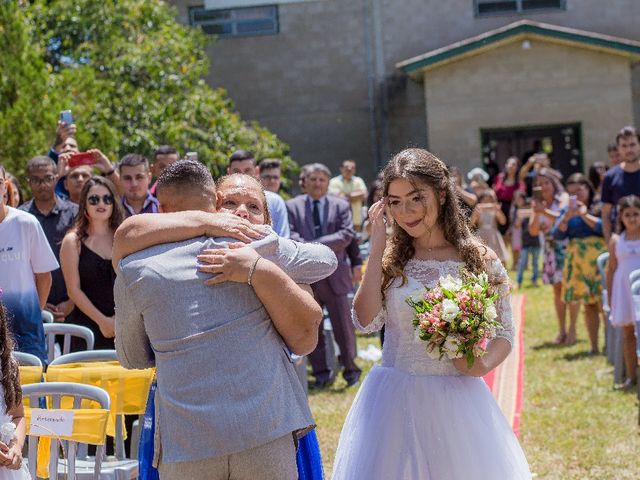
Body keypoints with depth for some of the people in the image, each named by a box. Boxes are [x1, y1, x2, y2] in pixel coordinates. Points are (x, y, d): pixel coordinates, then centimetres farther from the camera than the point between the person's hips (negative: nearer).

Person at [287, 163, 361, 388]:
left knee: (343, 323, 2)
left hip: (335, 274, -1)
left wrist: (317, 245, -17)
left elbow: (347, 234, -7)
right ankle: (321, 373, 15)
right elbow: (290, 234, -6)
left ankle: (350, 368, 15)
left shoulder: (341, 206, 6)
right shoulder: (292, 206, 6)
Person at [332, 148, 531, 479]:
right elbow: (366, 322, -11)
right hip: (394, 400, 1)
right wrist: (377, 247, -10)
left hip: (458, 399, -1)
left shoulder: (479, 259, -1)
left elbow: (504, 332, 5)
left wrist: (483, 365, -16)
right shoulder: (390, 259, 3)